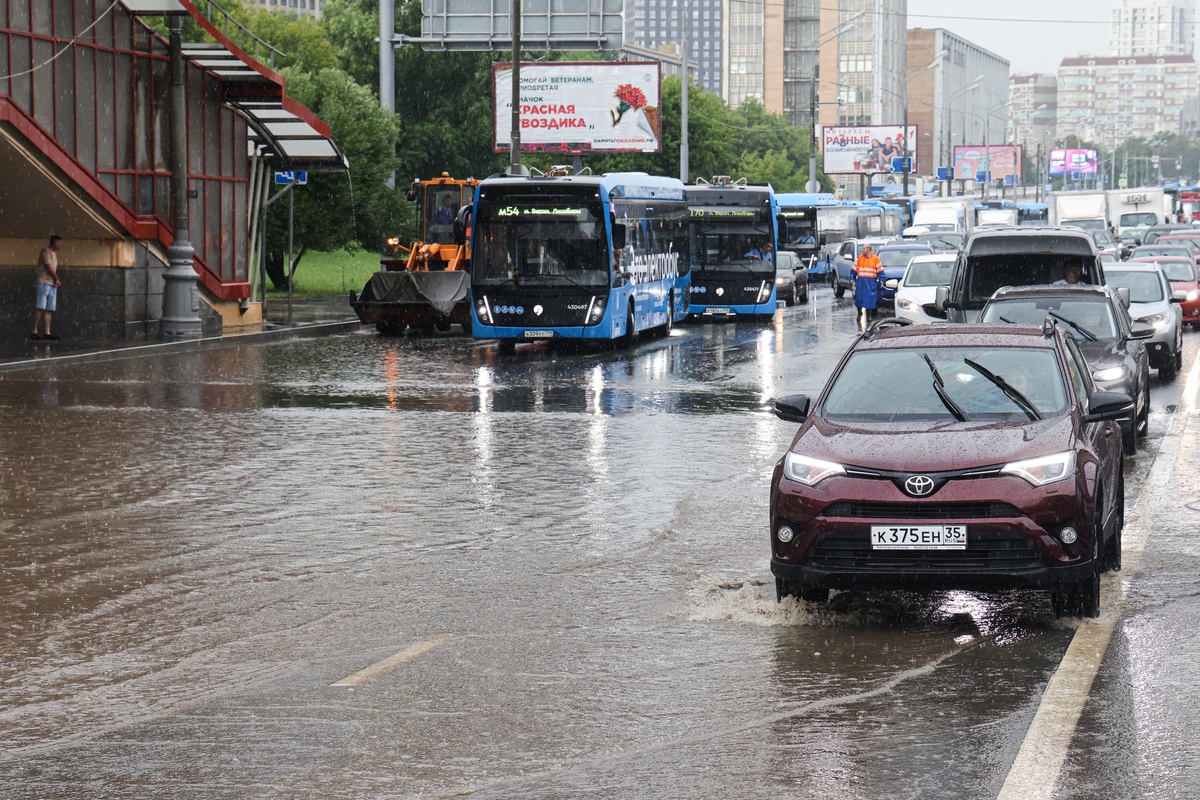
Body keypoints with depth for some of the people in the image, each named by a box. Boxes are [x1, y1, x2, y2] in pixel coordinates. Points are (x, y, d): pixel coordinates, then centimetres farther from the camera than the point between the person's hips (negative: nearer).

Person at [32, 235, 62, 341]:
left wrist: (56, 281, -2)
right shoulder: (46, 251, -5)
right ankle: (34, 331, -10)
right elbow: (49, 267, -10)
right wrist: (57, 279, 0)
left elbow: (54, 269, 16)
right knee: (40, 307, -11)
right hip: (43, 283, -8)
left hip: (52, 284, 8)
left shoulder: (55, 254, 20)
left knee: (49, 309, 4)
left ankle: (47, 332, 3)